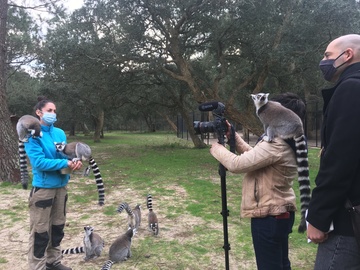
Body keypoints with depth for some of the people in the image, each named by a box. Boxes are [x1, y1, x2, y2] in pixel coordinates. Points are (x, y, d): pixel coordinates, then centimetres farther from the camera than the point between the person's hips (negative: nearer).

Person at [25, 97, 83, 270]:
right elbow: (38, 162, -20)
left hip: (61, 186, 7)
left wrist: (74, 162, -13)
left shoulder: (60, 133, 7)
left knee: (58, 226, 18)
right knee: (40, 231, 1)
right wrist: (65, 163, -22)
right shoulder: (33, 135, -12)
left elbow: (67, 154, 9)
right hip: (43, 187, -7)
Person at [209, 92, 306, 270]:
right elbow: (253, 156, 16)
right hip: (282, 213, 10)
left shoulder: (275, 145, -25)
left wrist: (217, 149, -6)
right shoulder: (285, 143, 7)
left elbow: (237, 165, -24)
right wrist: (233, 136, 12)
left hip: (269, 216, -10)